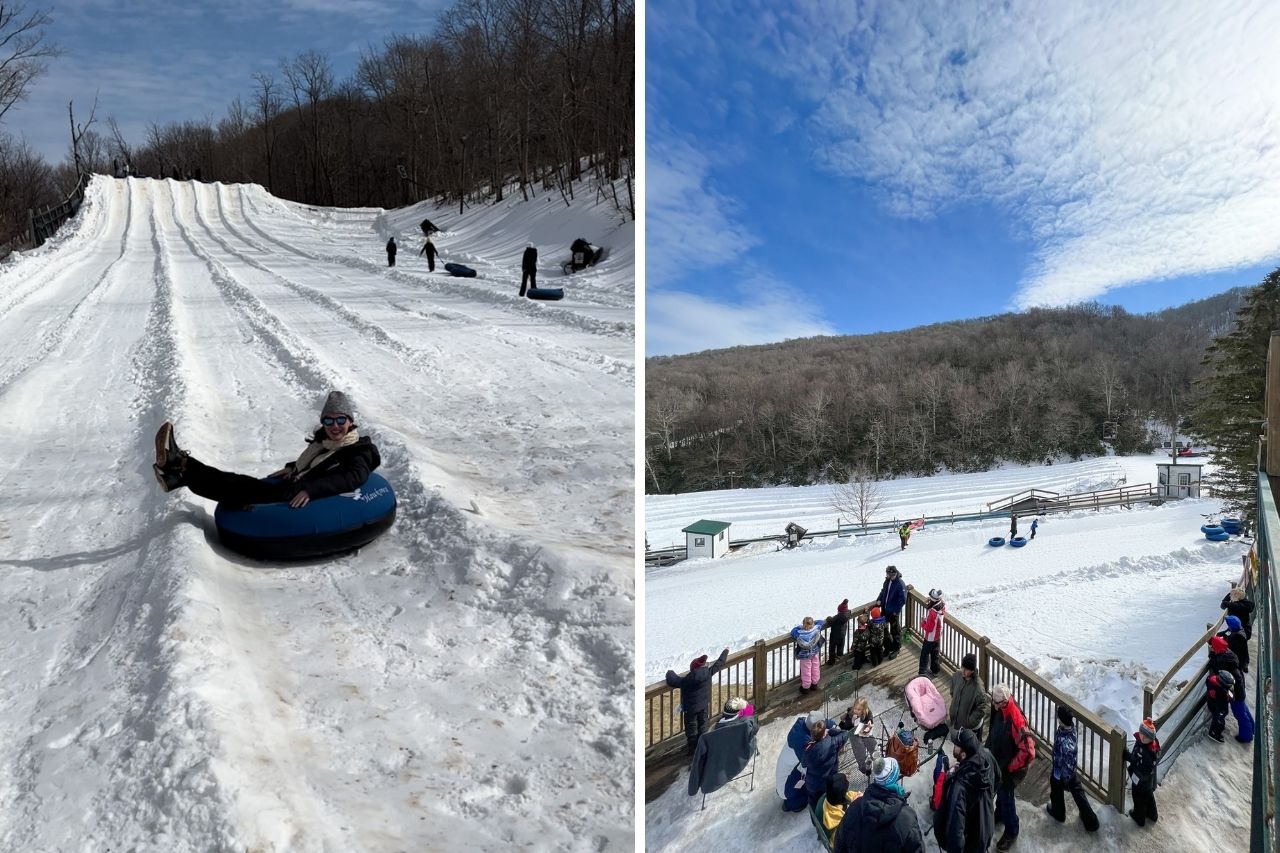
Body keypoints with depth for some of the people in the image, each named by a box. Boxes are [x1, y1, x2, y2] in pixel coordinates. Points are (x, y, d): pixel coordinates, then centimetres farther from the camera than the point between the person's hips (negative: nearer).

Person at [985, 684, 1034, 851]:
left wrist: (1011, 767, -21)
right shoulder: (999, 710, -14)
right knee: (999, 790, 28)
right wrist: (988, 746, 11)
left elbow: (1028, 750, -33)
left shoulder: (1016, 720, -37)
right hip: (997, 760, 7)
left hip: (1008, 766, -7)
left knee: (1005, 795, 10)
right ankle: (1000, 813, 53)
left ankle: (1011, 832, 31)